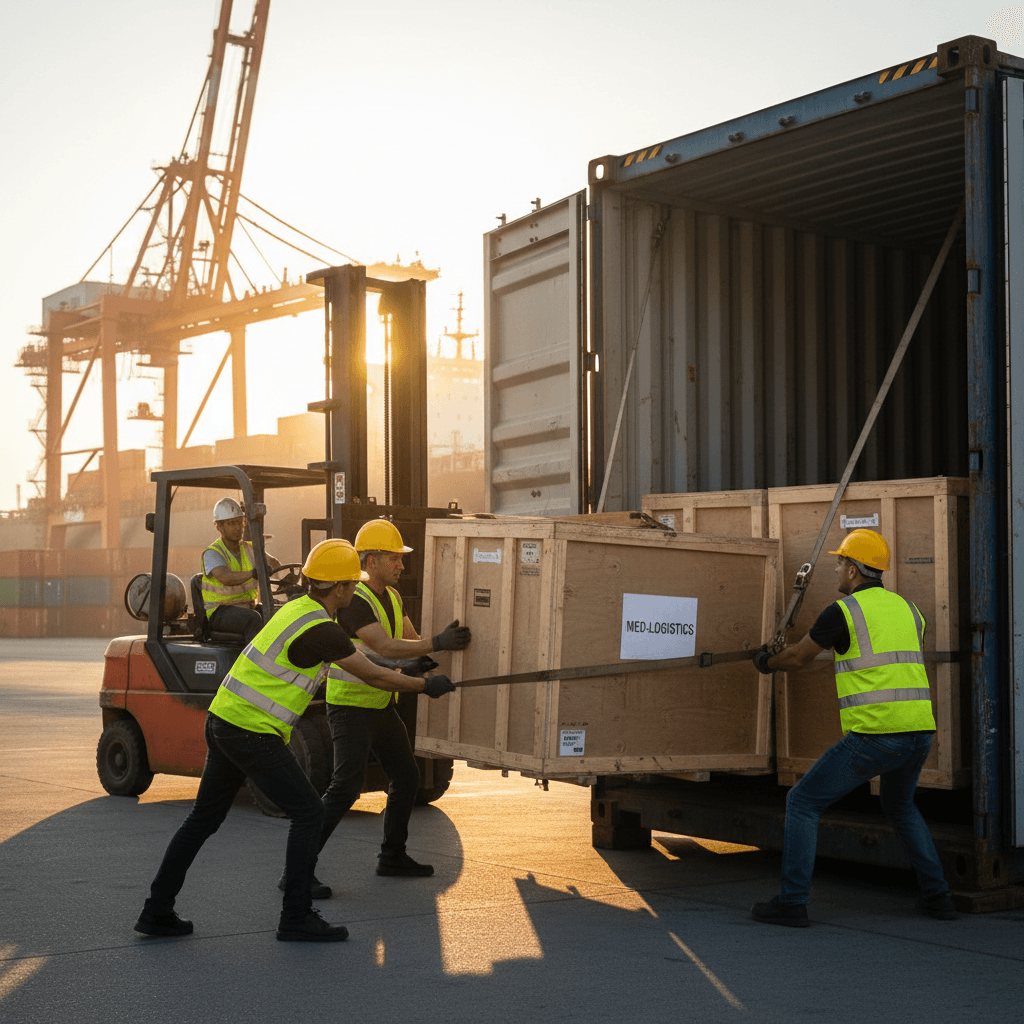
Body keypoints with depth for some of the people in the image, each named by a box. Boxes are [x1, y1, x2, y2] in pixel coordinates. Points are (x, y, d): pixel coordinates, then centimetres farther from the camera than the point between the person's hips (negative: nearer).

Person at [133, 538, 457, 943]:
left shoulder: (297, 609, 12)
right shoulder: (321, 630, -16)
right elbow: (375, 676, -8)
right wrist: (426, 686, 6)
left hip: (224, 720, 9)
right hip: (252, 732, -9)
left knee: (205, 818, 15)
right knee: (308, 812, -1)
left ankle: (157, 911, 18)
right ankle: (296, 917, 3)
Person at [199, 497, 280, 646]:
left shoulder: (249, 549, 10)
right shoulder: (212, 554, -12)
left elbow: (275, 564, 22)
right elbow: (226, 578, -32)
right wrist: (252, 574, -50)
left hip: (248, 609, 6)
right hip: (219, 614, -6)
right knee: (253, 619, -36)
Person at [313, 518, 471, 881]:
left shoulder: (393, 597, 9)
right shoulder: (354, 600, -20)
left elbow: (412, 641, 11)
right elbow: (386, 647, -30)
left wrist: (446, 640, -5)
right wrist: (438, 643, -35)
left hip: (382, 706, 9)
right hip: (350, 705, -9)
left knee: (406, 779, 14)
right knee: (347, 786, -16)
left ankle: (392, 856, 28)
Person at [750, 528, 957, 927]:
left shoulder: (842, 612, -4)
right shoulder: (907, 609, 16)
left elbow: (796, 658, 8)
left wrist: (767, 663, 31)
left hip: (873, 736, -7)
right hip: (919, 734, 7)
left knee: (802, 803, 6)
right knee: (900, 807, 33)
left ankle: (792, 903, 3)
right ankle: (937, 897, 27)